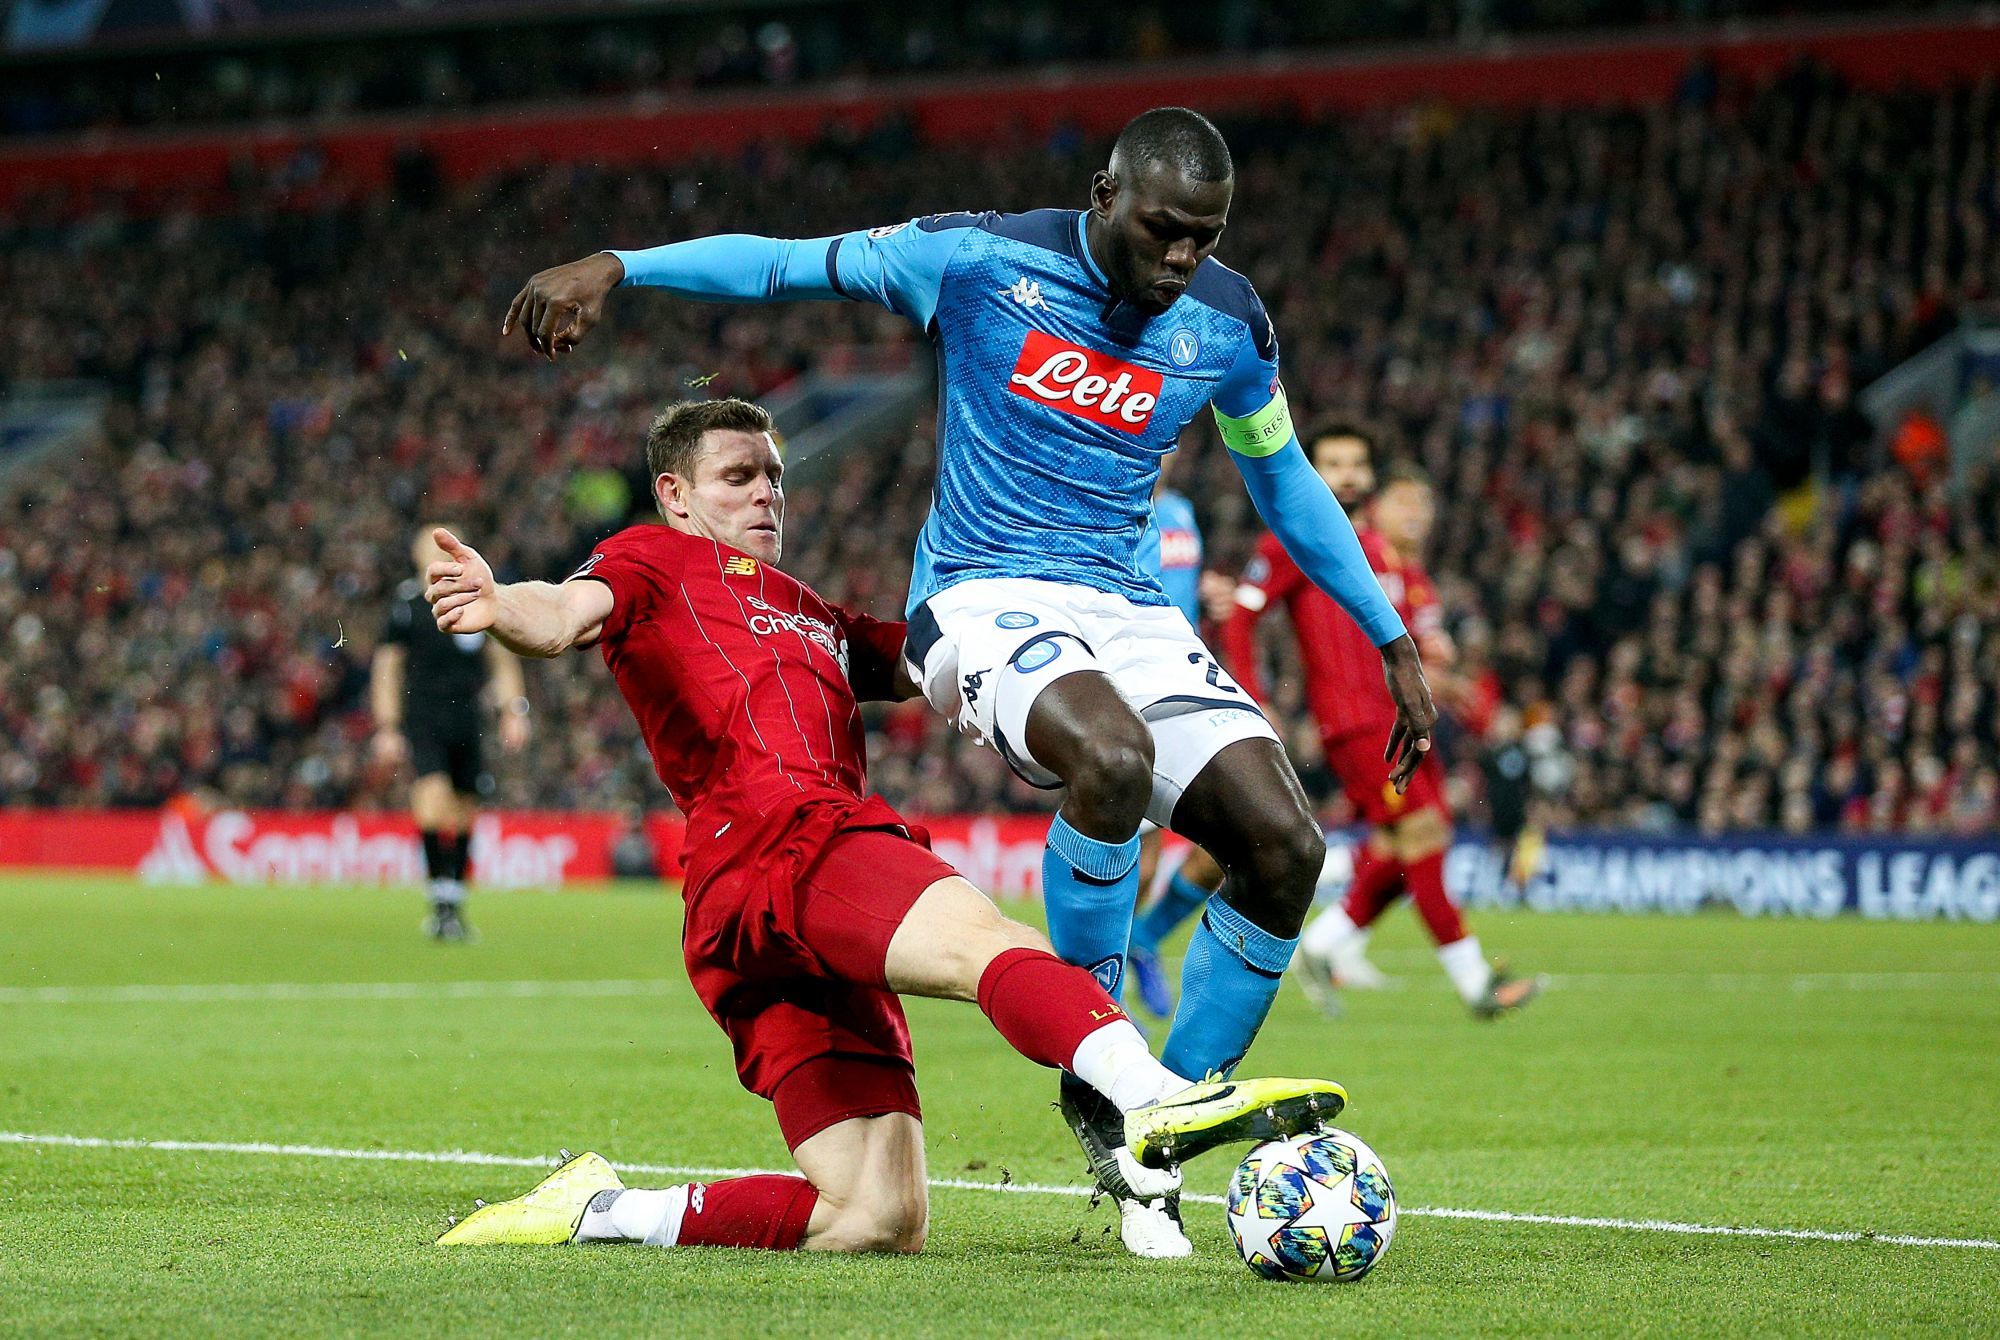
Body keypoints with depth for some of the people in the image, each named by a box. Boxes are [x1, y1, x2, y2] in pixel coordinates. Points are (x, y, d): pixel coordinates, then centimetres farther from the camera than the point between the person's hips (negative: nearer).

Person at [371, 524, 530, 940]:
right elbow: (386, 667, 6)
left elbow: (501, 659, 18)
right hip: (422, 719, -4)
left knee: (464, 812, 6)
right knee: (433, 794, -23)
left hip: (466, 720, 4)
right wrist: (387, 728, 1)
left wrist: (514, 711, 7)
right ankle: (441, 901, -21)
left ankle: (455, 907, 19)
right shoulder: (407, 604, 3)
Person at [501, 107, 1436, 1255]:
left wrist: (1395, 644, 20)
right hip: (985, 596, -5)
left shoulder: (1228, 324, 5)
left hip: (1129, 609, 5)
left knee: (1285, 845, -16)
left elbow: (1289, 487, 20)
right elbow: (786, 264, 0)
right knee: (1112, 757, -37)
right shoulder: (983, 259, -7)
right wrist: (614, 268, -11)